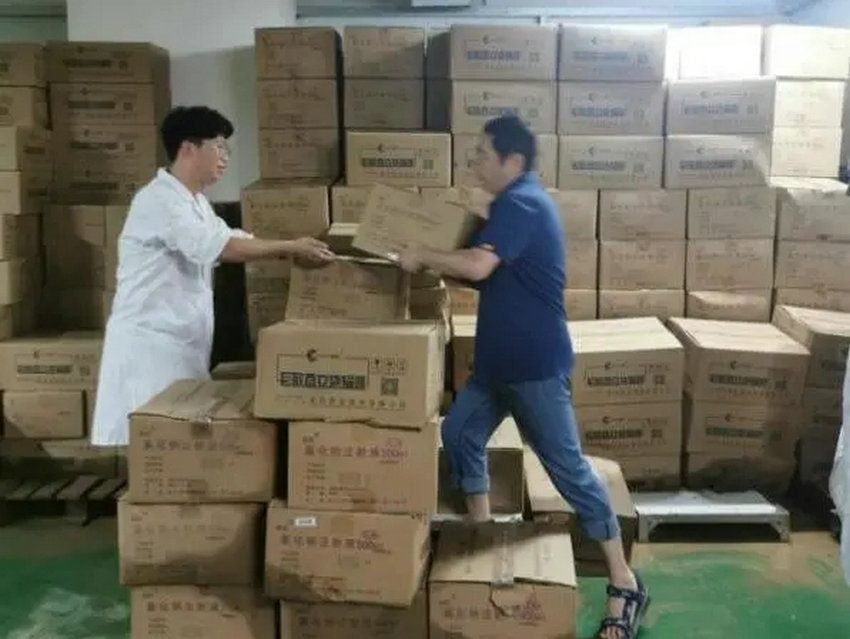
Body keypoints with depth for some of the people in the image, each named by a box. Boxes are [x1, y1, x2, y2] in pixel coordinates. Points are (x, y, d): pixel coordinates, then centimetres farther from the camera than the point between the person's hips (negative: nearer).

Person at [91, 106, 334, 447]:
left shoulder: (196, 202, 15)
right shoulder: (158, 199, -17)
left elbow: (232, 239, 17)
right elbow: (220, 248, -25)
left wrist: (293, 250, 5)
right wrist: (290, 248, -20)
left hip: (183, 342, 9)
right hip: (150, 342, -9)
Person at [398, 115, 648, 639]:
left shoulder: (521, 203, -16)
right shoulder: (519, 204, 17)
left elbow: (478, 266, -29)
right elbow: (491, 276, 20)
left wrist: (422, 256, -14)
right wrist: (437, 263, 10)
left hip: (536, 363, -10)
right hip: (500, 359, 10)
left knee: (569, 467, -6)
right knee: (459, 435, 14)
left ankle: (626, 585, 4)